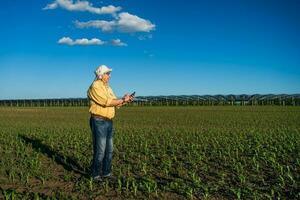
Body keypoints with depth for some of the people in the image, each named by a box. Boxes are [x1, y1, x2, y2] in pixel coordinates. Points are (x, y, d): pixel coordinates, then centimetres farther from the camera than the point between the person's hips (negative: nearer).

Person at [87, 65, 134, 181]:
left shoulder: (107, 87, 17)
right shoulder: (95, 86, -11)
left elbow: (115, 103, 14)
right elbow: (107, 102, -21)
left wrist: (125, 101, -3)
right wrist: (122, 100, -12)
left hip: (109, 122, 9)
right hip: (99, 122, -9)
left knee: (109, 150, 13)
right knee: (100, 150, -4)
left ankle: (106, 172, 24)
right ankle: (96, 174, 10)